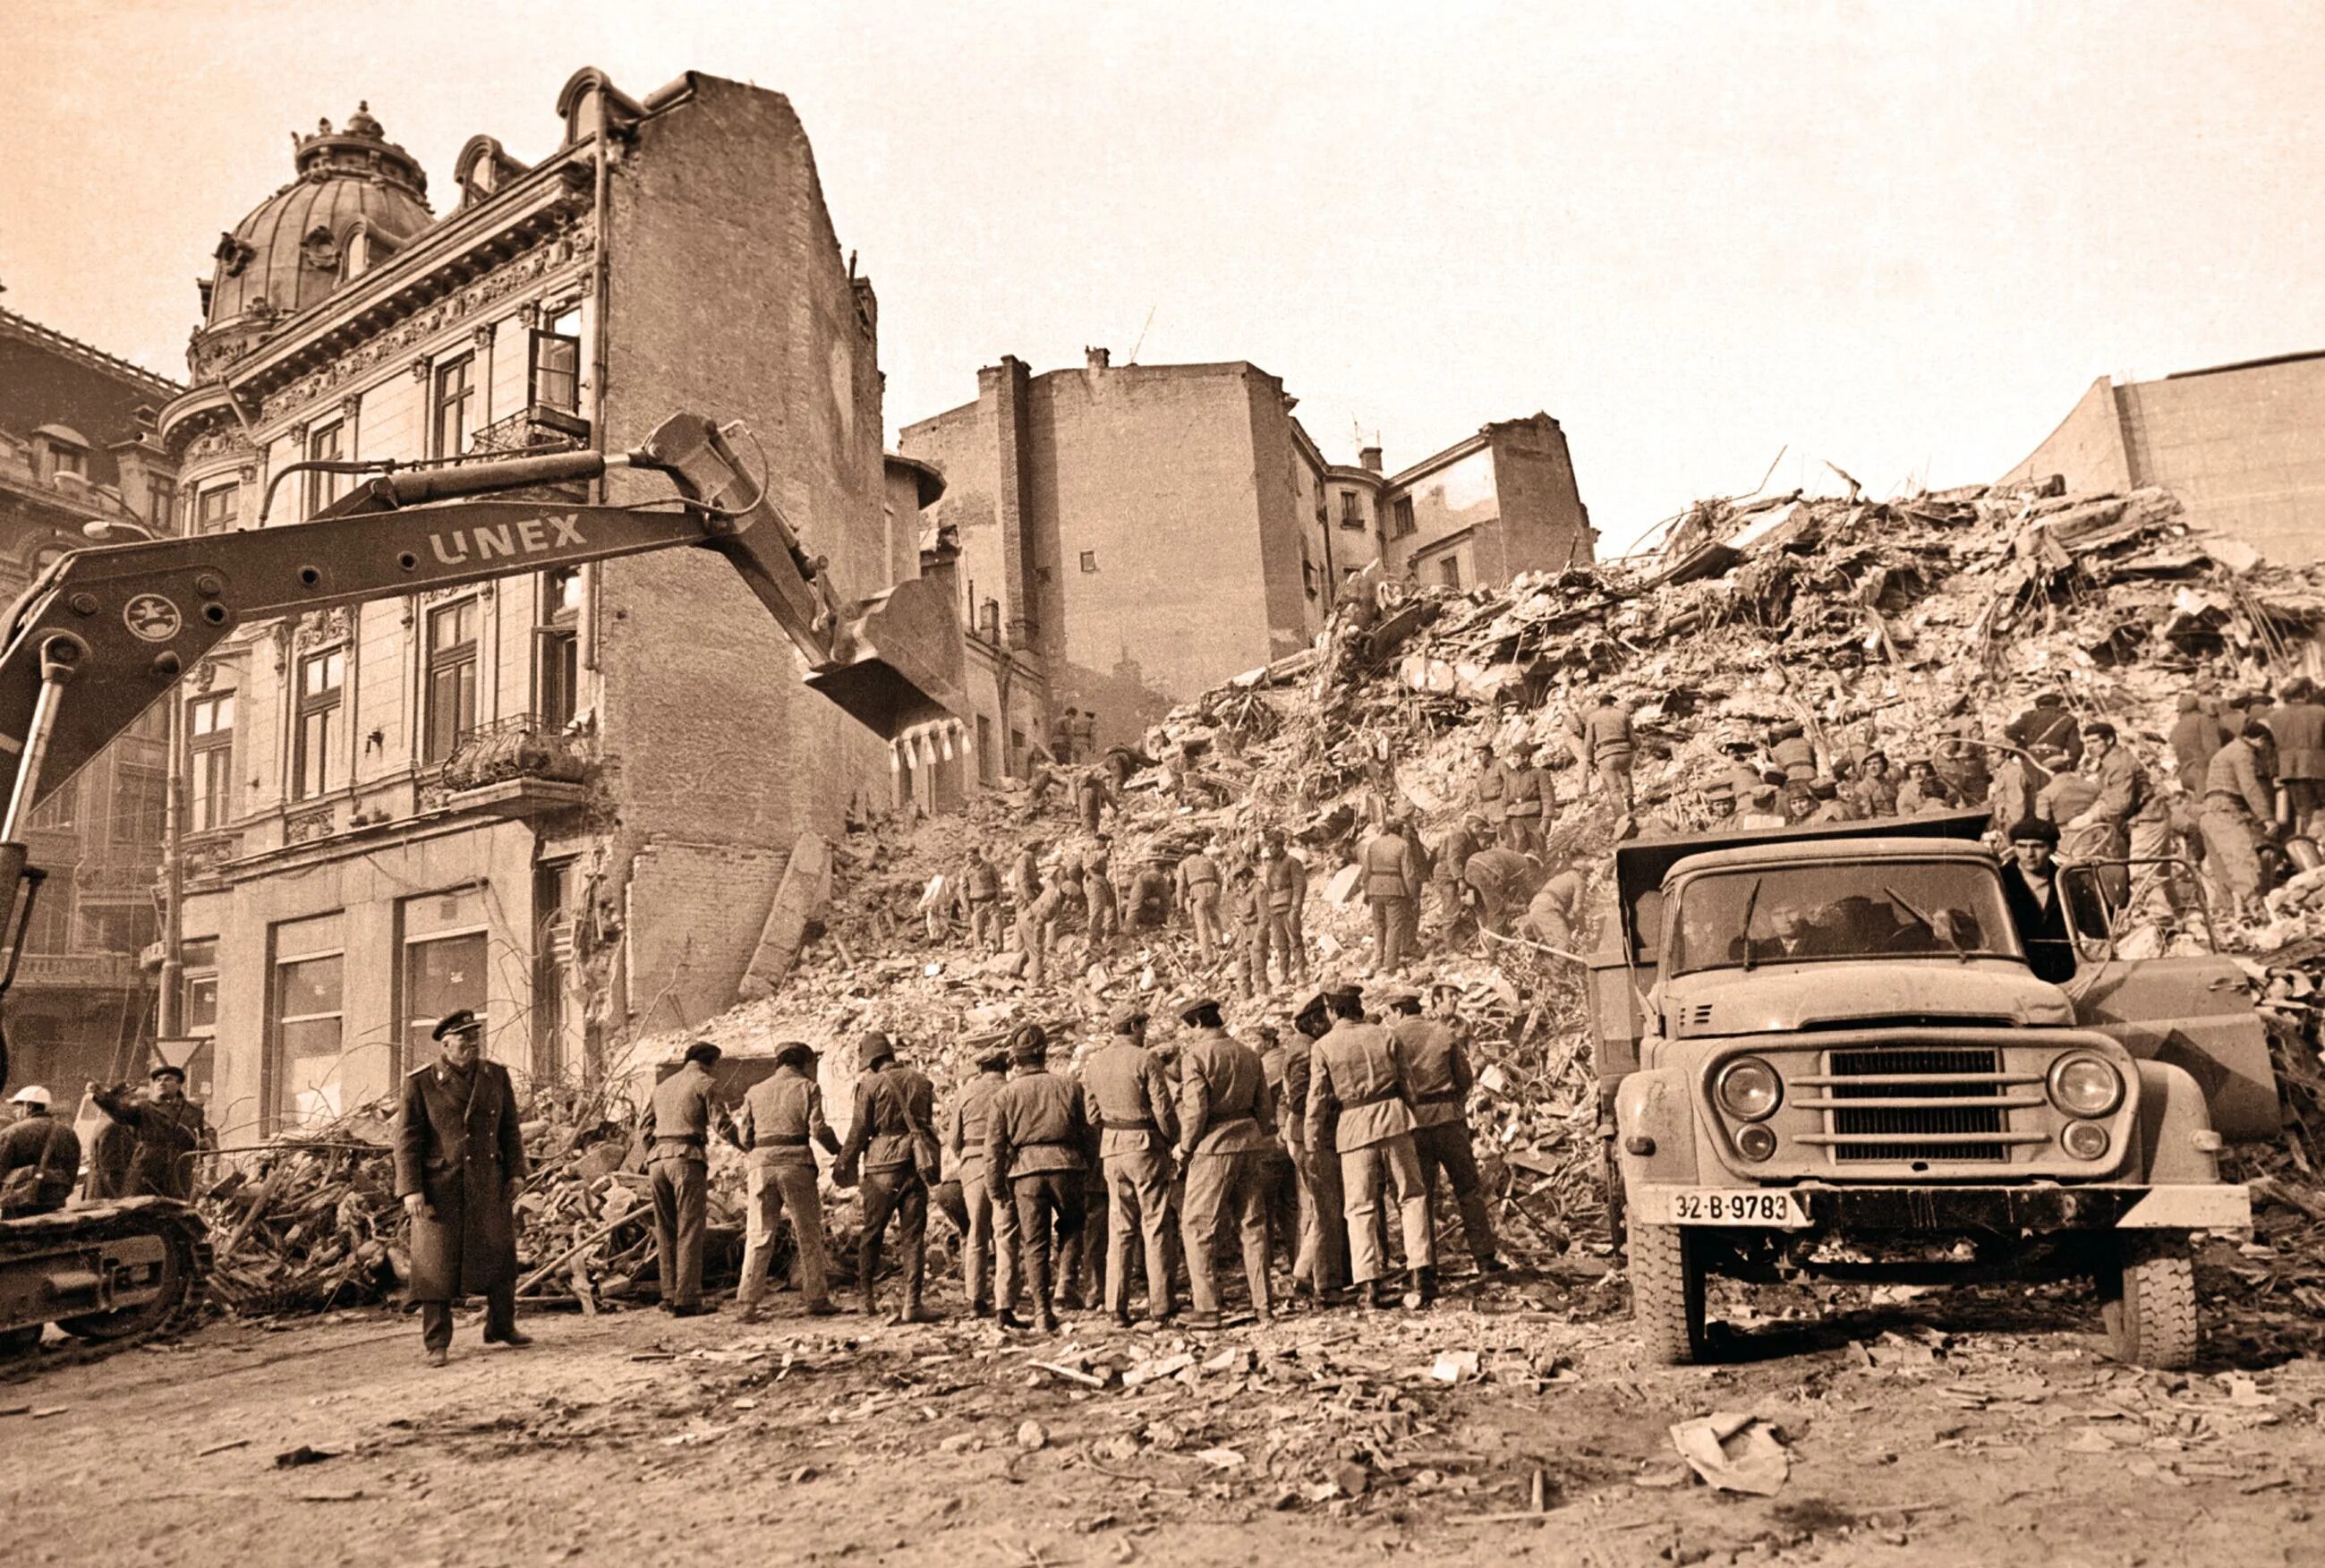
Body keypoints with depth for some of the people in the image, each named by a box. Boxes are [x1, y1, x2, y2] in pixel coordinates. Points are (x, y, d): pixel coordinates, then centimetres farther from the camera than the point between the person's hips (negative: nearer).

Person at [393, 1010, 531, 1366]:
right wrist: (411, 1190, -11)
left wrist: (516, 1173, 5)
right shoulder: (420, 1083, -6)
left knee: (500, 1255, 10)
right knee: (437, 1263, 0)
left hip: (489, 1185, 4)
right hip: (441, 1188, -4)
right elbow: (407, 1140, -6)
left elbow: (509, 1128, 11)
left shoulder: (497, 1076, 6)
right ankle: (436, 1343, 10)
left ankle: (502, 1327, 26)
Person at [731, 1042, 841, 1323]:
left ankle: (748, 1304, -2)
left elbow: (743, 1136, 11)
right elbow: (818, 1128, -6)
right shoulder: (807, 1088, 5)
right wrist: (838, 1151, 10)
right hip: (796, 1163, -3)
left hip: (761, 1165, 3)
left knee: (758, 1237, 5)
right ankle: (817, 1299, 12)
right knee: (808, 1234, 8)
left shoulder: (755, 1091, 15)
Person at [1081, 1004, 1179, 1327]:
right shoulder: (1145, 1059, -11)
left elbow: (1091, 1110, 10)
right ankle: (1159, 1306, 5)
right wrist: (1173, 1139, 3)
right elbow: (1163, 1108, -12)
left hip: (1111, 1149, 5)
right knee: (1155, 1226, 3)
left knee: (1118, 1228, 11)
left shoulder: (1093, 1062, 6)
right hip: (1146, 1146, -5)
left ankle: (1117, 1306, 10)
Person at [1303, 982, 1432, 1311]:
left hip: (1353, 1126, -1)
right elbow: (1406, 1083, 8)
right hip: (1392, 1115, 1)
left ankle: (1372, 1282, 3)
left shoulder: (1324, 1046, 0)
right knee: (1410, 1195, 9)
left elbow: (1318, 1098, -1)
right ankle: (1419, 1273, 1)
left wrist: (1313, 1141, 9)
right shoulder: (1384, 1035, 6)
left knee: (1360, 1206, 6)